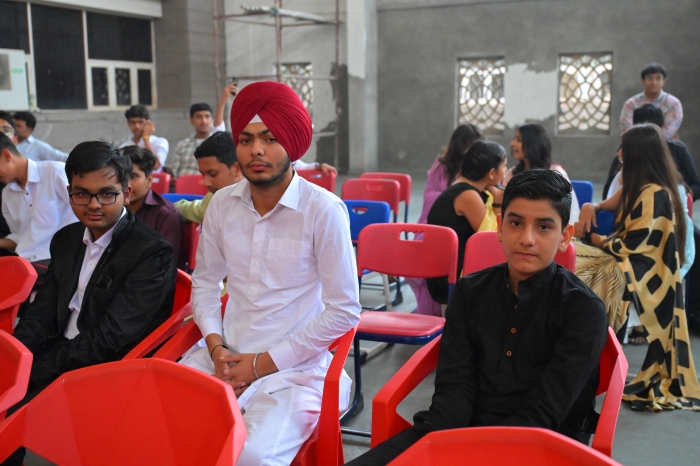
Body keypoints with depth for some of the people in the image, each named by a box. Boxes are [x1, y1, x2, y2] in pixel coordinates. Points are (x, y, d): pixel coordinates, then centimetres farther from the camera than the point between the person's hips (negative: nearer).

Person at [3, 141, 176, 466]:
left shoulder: (152, 253, -15)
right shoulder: (66, 240, 10)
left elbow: (109, 339, -19)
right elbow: (43, 311, 9)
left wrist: (33, 373, -19)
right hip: (59, 358, 7)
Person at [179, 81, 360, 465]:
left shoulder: (324, 210, -11)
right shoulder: (222, 203, 4)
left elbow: (344, 310, -9)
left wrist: (265, 363, -8)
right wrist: (216, 346, -1)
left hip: (292, 365, -4)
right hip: (224, 354, 5)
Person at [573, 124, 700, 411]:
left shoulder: (654, 195, -19)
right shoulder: (641, 188, 12)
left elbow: (629, 245, -20)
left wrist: (590, 236, -5)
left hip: (638, 272, -9)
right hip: (631, 263, 9)